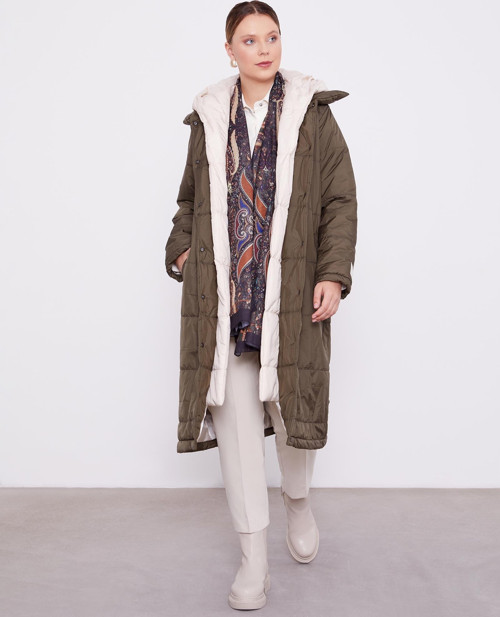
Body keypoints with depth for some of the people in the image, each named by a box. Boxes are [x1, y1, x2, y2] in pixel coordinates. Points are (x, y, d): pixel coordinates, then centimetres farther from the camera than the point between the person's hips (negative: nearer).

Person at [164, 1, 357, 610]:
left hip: (291, 293, -1)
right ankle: (254, 557, 12)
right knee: (234, 414, -1)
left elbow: (340, 200, 1)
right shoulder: (209, 119, 12)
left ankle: (297, 498, 37)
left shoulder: (312, 113, 5)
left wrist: (334, 273, -10)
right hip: (219, 293, 2)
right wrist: (181, 248, 4)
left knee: (291, 401, 3)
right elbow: (189, 199, 21)